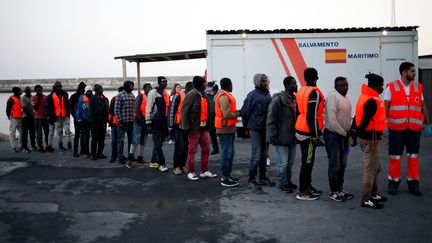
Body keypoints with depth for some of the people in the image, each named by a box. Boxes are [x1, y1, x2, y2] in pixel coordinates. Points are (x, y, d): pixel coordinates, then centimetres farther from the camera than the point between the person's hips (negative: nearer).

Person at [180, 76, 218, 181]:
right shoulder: (191, 95, -14)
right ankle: (191, 172, 15)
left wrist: (207, 124, 12)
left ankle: (204, 171, 24)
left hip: (203, 127, 8)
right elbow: (184, 111, -16)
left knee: (206, 149, 13)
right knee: (192, 150, 3)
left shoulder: (203, 95, 11)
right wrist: (186, 127, -18)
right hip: (194, 128, -8)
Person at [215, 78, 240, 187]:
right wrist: (238, 114, -10)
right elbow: (227, 115, -25)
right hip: (225, 129, -11)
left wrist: (236, 111, 3)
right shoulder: (224, 97, -18)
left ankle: (227, 175, 28)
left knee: (231, 153, 18)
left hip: (230, 128, 11)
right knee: (226, 153, -4)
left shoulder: (226, 95, 16)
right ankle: (225, 179, 3)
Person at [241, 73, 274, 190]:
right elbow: (245, 111, -8)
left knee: (264, 155, 15)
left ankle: (263, 177, 27)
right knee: (256, 155, -5)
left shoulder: (268, 95, 8)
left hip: (266, 129, 7)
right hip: (256, 130, -7)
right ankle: (251, 180, 6)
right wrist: (247, 126, -1)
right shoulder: (252, 95, -12)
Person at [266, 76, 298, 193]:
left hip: (292, 137, 8)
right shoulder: (278, 99, -15)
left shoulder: (295, 99, 9)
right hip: (281, 138, -8)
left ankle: (288, 180, 32)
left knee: (290, 162, 17)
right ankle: (283, 183, 15)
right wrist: (273, 136, -19)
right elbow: (271, 120, -17)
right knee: (283, 163, 0)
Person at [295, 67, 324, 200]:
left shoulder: (301, 91, 11)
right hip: (309, 133, -9)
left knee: (307, 160, 17)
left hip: (301, 131, 9)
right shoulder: (315, 92, -15)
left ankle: (307, 186, 27)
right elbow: (312, 116, -21)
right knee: (307, 161, -3)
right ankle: (302, 192, 3)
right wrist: (315, 135, -15)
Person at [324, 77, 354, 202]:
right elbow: (331, 119, -22)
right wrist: (344, 132, -13)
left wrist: (349, 130, 5)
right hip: (333, 135, -9)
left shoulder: (346, 96, 12)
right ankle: (334, 192, 8)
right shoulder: (332, 96, -16)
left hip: (344, 134, 9)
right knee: (334, 165, -3)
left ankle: (340, 189, 25)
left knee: (342, 164, 14)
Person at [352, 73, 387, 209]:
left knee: (376, 167, 20)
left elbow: (358, 116, 14)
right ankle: (366, 200, 6)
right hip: (370, 138, -10)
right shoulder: (372, 101, -20)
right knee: (370, 169, -2)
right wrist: (356, 134, -17)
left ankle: (373, 194, 32)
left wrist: (354, 130, 14)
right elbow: (365, 120, -24)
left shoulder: (365, 97, 12)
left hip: (370, 137, 10)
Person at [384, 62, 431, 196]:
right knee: (395, 157, 5)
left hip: (414, 128, 3)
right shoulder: (392, 87, -2)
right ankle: (393, 182, 18)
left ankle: (413, 182, 20)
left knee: (413, 156, 8)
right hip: (396, 128, -3)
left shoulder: (418, 87, 8)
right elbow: (385, 107, -2)